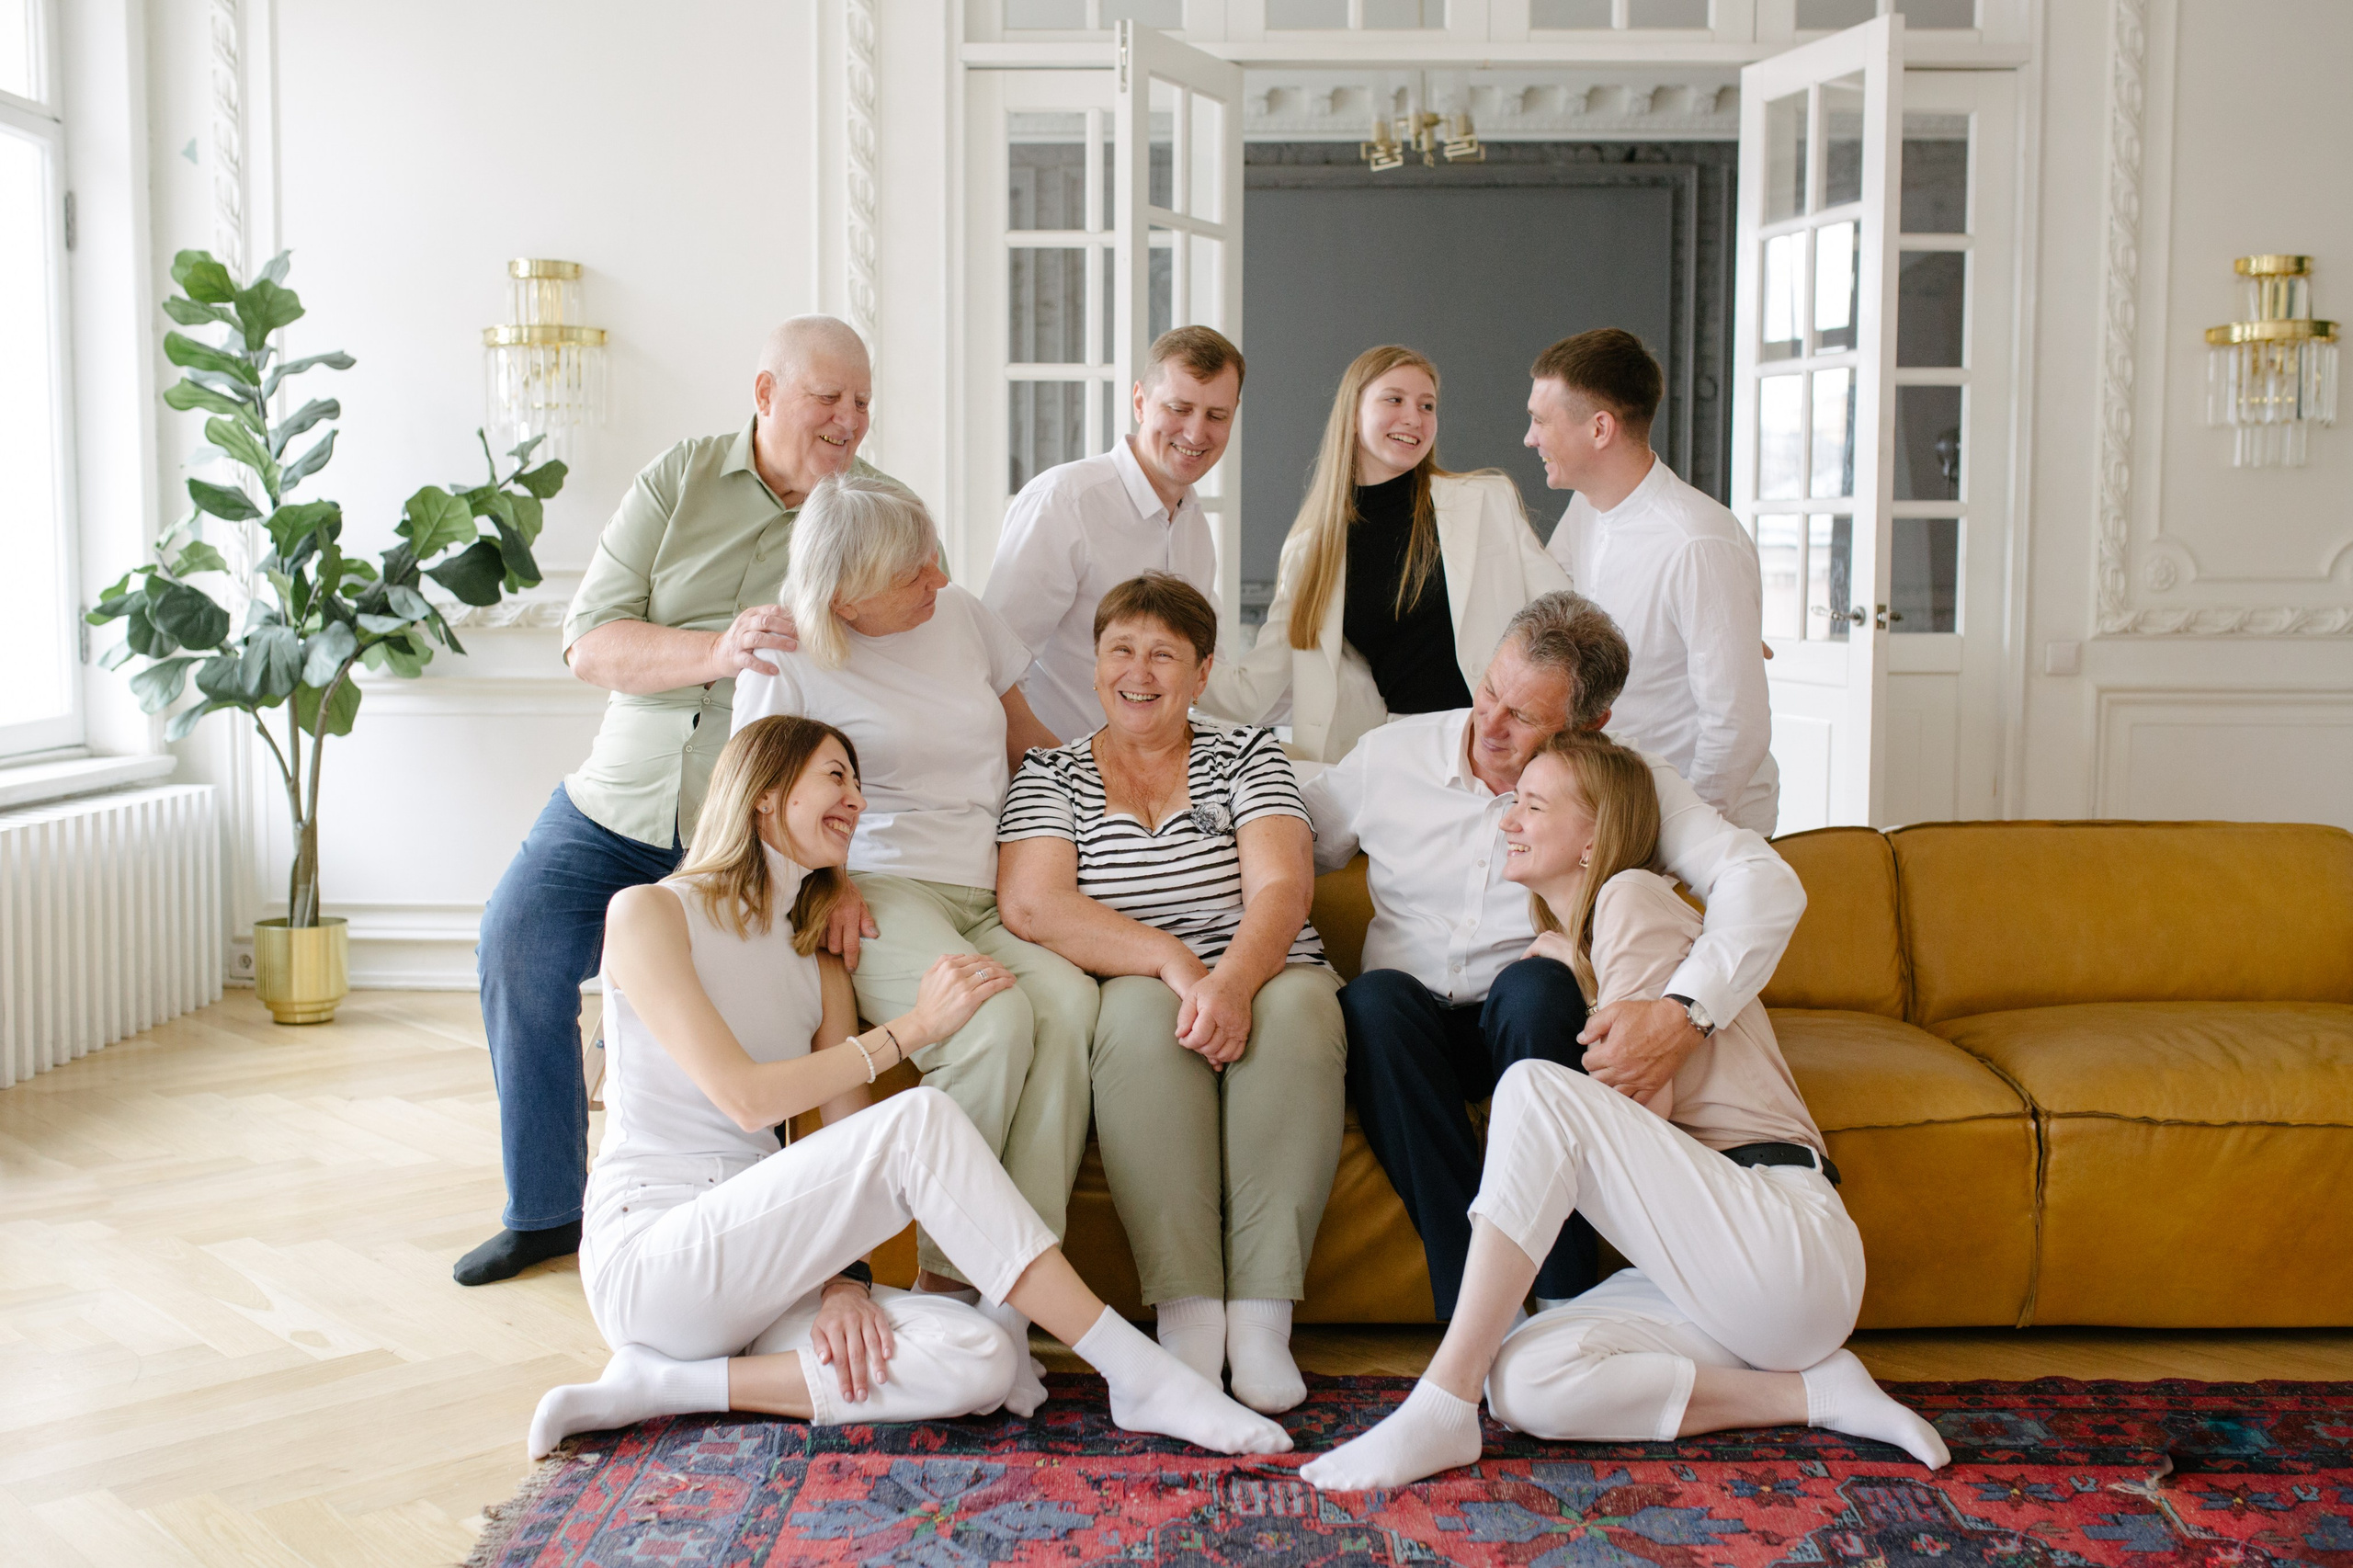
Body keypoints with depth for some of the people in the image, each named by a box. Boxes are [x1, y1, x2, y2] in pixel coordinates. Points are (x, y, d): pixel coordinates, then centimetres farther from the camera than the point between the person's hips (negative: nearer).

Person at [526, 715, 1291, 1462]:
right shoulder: (648, 912, -1)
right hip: (647, 1256, -7)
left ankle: (675, 1385, -13)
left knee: (977, 1358, -23)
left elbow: (848, 1139, 6)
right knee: (920, 1119, -28)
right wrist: (915, 1025, -13)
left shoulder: (818, 962, 18)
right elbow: (743, 1096, -14)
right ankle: (1142, 1377, -27)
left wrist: (846, 1281, -12)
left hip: (758, 1258, 7)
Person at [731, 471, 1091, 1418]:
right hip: (884, 894, -4)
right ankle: (946, 1282, -21)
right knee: (995, 1021, -35)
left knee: (1069, 1001, -31)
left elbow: (1028, 743, 25)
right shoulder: (788, 662, 2)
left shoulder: (962, 615, 14)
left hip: (995, 896, 4)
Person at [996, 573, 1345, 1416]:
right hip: (1130, 995, 0)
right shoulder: (1050, 775, 10)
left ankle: (1261, 1315, -32)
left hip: (1264, 984, 1)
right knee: (1143, 1014, -35)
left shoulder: (1247, 755, 11)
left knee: (1300, 1010, -33)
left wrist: (1233, 983, -27)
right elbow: (1032, 906, -8)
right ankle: (1187, 1314, -35)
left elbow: (1281, 889, -5)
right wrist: (1178, 964, -21)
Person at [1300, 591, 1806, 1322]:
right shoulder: (1391, 754, 0)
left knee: (1535, 983, -34)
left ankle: (1562, 1300, -31)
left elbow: (1766, 881, -20)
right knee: (1377, 997, -32)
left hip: (1533, 1031, -1)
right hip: (1404, 1035, 2)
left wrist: (1687, 1013, -37)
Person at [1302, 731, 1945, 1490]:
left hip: (1789, 1241, -9)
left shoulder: (1635, 896, -4)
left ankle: (1441, 1407, -26)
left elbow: (1645, 1107, -11)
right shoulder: (1558, 950, 24)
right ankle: (1814, 1393, -8)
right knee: (1522, 1382, -16)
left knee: (1535, 1088, -26)